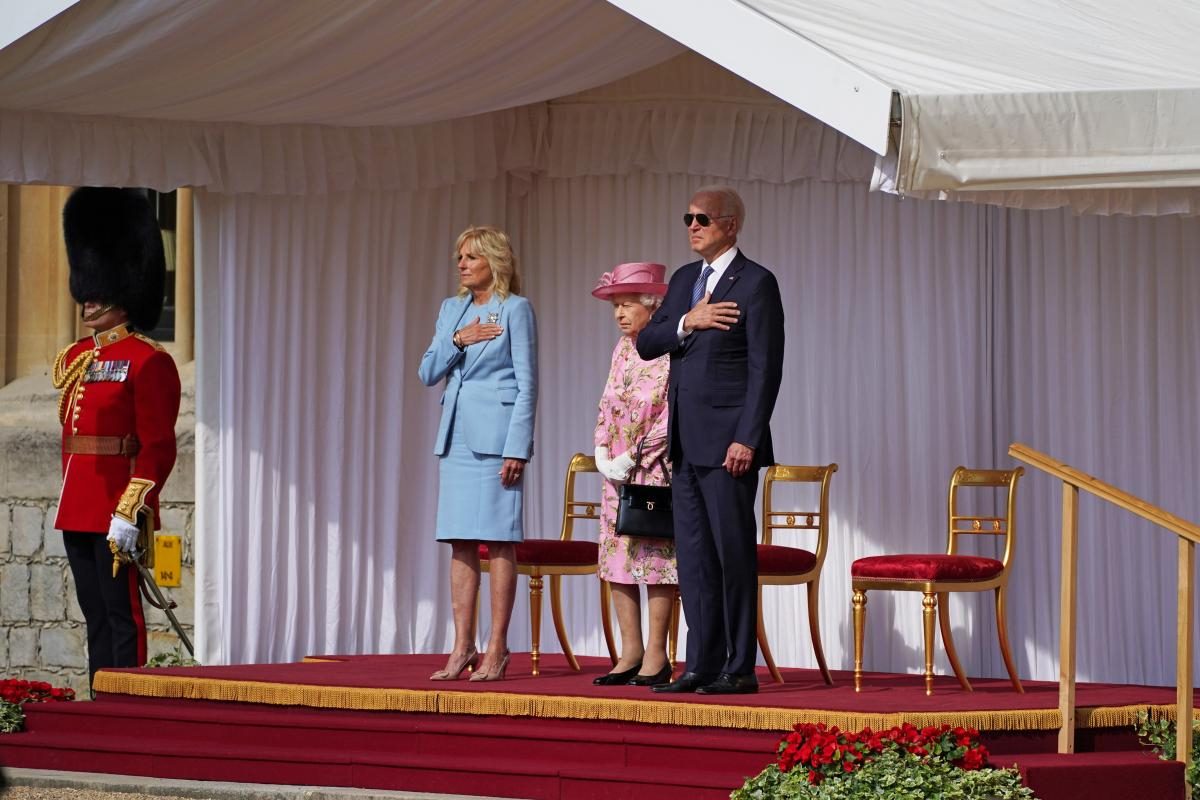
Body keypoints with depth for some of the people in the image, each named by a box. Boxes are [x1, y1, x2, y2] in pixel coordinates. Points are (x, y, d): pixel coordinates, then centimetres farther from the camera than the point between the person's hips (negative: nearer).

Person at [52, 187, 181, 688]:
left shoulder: (148, 362, -10)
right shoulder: (75, 359, 15)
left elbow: (158, 448, -14)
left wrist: (129, 513, -21)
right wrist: (71, 505, 17)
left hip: (117, 514, -8)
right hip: (77, 511, 8)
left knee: (122, 616, -6)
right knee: (96, 618, 11)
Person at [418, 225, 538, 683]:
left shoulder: (515, 309, -3)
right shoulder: (452, 310, 16)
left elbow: (527, 383, -6)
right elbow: (428, 373, 13)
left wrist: (517, 448, -13)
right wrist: (457, 341, -5)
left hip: (496, 434, -6)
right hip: (456, 435, 6)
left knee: (498, 541, -5)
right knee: (460, 542, 5)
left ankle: (497, 648, -3)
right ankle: (462, 647, 7)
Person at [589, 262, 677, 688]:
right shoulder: (623, 349, 12)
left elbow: (673, 417, -16)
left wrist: (634, 456, -16)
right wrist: (602, 455, 2)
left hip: (655, 467, -8)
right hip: (617, 470, 8)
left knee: (655, 554, -5)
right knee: (617, 555, 5)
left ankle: (656, 656, 0)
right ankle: (630, 652, 10)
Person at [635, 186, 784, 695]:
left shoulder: (756, 283, -6)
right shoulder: (684, 280, 17)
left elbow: (765, 368, -11)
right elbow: (646, 344, 12)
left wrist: (747, 439, -17)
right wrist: (686, 322, -8)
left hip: (727, 441, -7)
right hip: (685, 442, 7)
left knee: (733, 554, -4)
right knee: (694, 556, 7)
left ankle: (739, 668, -1)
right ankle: (702, 665, 11)